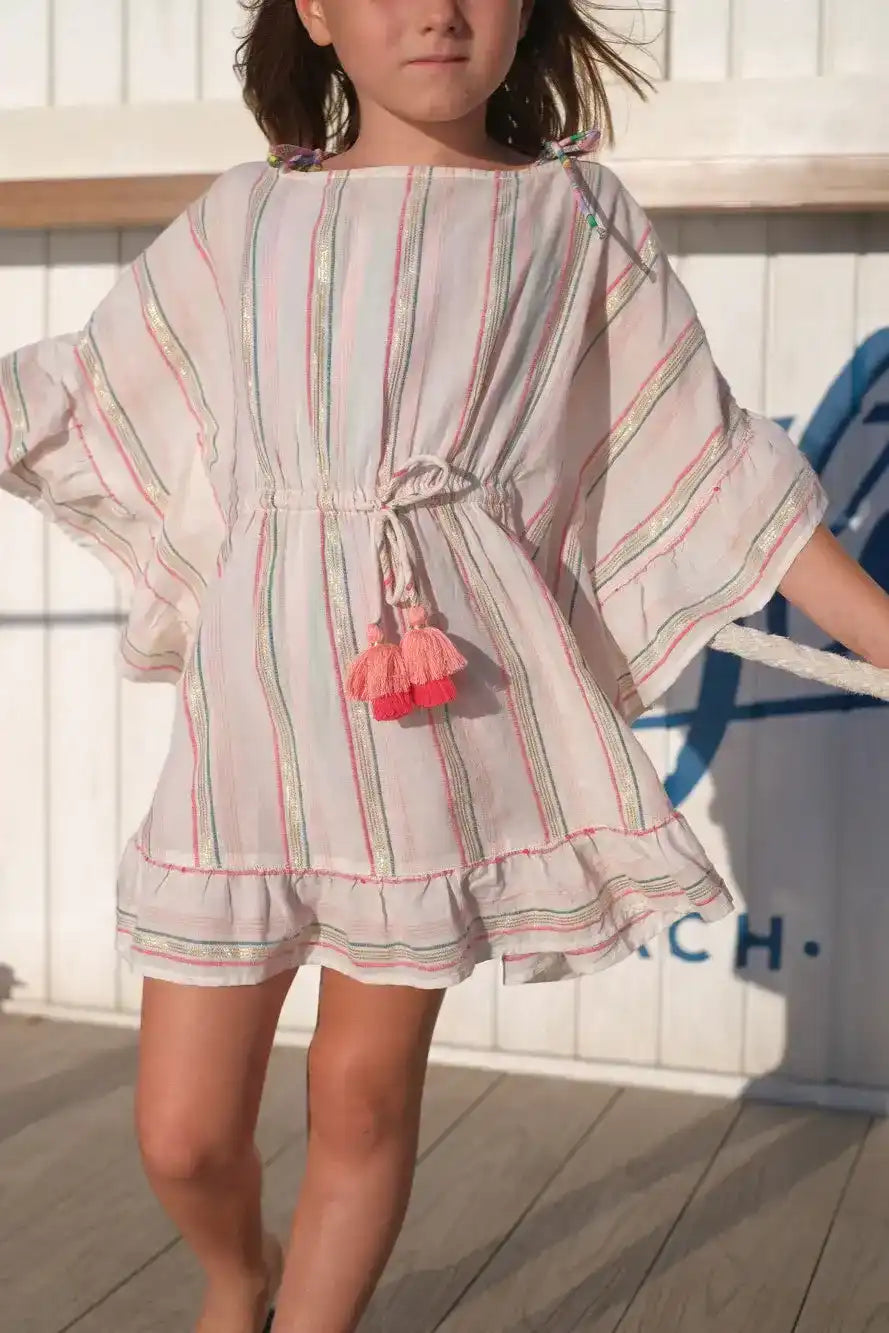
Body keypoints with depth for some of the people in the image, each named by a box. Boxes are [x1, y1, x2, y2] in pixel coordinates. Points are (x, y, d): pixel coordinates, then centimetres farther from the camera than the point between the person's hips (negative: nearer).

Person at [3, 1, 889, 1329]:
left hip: (449, 727, -1)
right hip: (258, 708, 2)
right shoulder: (243, 218, 9)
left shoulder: (578, 213, 6)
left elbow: (714, 467, 7)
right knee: (183, 1135, 8)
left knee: (365, 1097, 9)